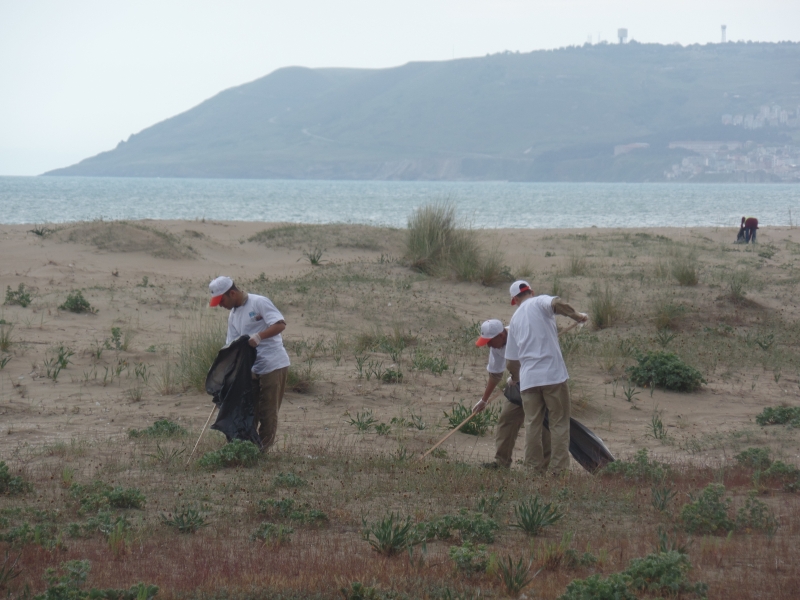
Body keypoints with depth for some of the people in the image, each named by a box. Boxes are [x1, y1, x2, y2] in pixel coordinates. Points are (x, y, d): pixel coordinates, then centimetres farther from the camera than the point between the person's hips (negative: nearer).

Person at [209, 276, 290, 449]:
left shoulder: (259, 303, -10)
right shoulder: (233, 316, 14)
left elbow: (280, 324, -19)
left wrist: (258, 337, -30)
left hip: (274, 365, -8)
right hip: (252, 370, 8)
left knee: (268, 414, -3)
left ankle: (262, 448, 3)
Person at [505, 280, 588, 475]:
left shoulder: (515, 319, 19)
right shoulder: (539, 302, 4)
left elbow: (510, 362, 22)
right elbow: (557, 303, -23)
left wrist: (516, 378, 39)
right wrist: (576, 316, -9)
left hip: (528, 378, 4)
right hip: (553, 373, -4)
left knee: (532, 424, 10)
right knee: (559, 423, 1)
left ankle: (535, 466, 7)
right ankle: (558, 468, -2)